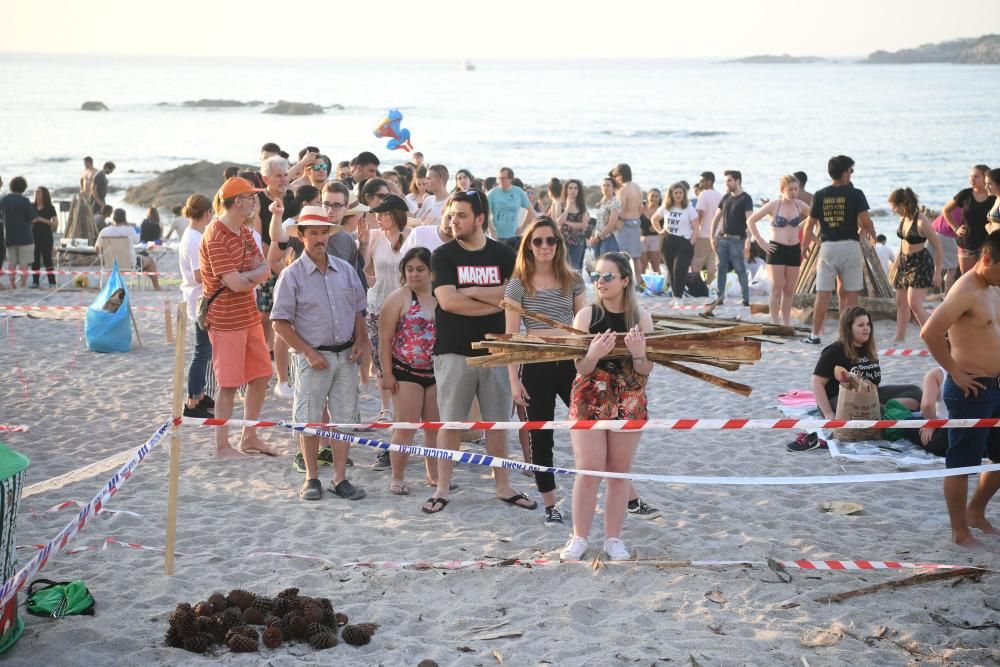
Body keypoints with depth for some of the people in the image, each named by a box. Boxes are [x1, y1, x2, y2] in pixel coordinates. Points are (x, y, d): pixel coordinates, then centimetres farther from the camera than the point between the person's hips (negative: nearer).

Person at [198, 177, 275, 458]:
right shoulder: (216, 236, -19)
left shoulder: (245, 231, 11)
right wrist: (255, 275, -5)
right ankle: (222, 445, 9)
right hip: (226, 318, -9)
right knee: (229, 383, -2)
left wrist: (245, 277, -16)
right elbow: (235, 283, -25)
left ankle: (250, 437, 25)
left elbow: (266, 269, 3)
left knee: (261, 375, 13)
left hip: (249, 315, 9)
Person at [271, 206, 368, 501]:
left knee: (345, 417, 5)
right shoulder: (292, 275, -6)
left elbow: (358, 310, 17)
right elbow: (280, 323, -7)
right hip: (314, 356, -4)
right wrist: (309, 352, -12)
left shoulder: (345, 270, 8)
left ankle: (340, 478, 12)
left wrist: (360, 341, 1)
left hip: (346, 355, 4)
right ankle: (312, 478, 14)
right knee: (310, 420, 2)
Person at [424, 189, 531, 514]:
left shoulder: (503, 255, 5)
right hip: (454, 350, -2)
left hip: (494, 349, 2)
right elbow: (448, 301, -13)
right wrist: (494, 302, -10)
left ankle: (503, 486, 18)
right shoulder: (443, 255, -1)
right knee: (450, 421, 1)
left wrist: (470, 292, -13)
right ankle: (442, 489, 9)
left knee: (497, 421, 8)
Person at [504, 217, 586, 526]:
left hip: (571, 361, 1)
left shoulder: (573, 280, 6)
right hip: (536, 364, -1)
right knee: (540, 436, 6)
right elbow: (511, 335, -1)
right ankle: (550, 505, 17)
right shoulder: (518, 283, -1)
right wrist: (514, 379, -5)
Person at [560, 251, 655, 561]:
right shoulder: (586, 315, -5)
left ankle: (613, 538, 16)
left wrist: (638, 353, -22)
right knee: (589, 470, -3)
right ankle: (579, 538, 8)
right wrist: (595, 354, -28)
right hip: (589, 400, -1)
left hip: (628, 402, 1)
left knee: (620, 469, 7)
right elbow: (581, 368, -7)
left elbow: (645, 371, -2)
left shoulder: (641, 318, -2)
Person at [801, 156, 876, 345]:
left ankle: (815, 335, 3)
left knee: (822, 294, 3)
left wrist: (804, 247, 20)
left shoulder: (820, 195, 4)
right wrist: (871, 233, 14)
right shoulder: (855, 194, -4)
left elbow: (809, 225, 7)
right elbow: (866, 222, -8)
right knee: (850, 294, 6)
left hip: (827, 247, 2)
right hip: (850, 246, -2)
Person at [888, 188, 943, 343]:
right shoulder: (903, 219, 1)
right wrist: (896, 263, 22)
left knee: (914, 303, -17)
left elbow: (937, 247, -16)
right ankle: (900, 336, 24)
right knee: (901, 303, 13)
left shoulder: (921, 222, -22)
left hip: (920, 264, -8)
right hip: (905, 263, 8)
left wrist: (937, 272, -14)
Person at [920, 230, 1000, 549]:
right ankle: (961, 532, 13)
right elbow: (930, 332, -28)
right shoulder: (965, 291, -19)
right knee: (962, 463, 2)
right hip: (971, 390, -9)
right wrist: (955, 372, -20)